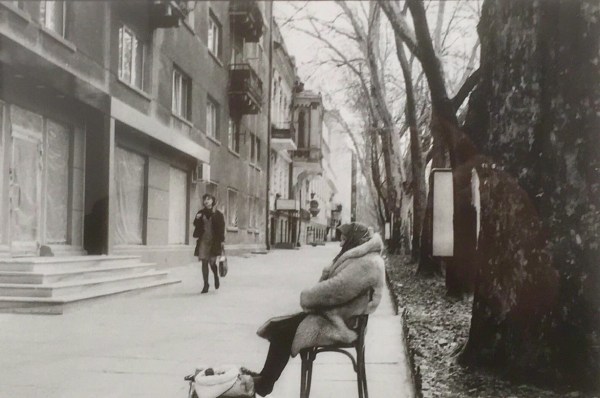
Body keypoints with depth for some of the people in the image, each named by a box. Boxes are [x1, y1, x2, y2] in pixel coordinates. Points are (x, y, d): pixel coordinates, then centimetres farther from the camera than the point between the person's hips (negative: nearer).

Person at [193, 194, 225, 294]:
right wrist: (197, 219, -11)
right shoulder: (200, 213, 9)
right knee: (204, 262, -1)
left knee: (212, 262, -2)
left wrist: (222, 240, -7)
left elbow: (221, 228, -2)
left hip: (214, 240, -3)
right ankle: (206, 284, 8)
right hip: (203, 240, 3)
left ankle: (216, 277, 31)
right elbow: (196, 225, 11)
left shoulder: (218, 214, -1)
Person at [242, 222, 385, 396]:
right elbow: (331, 283, 14)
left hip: (340, 323, -10)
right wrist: (310, 296, -5)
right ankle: (266, 377, 9)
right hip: (329, 312, 10)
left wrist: (307, 296, -10)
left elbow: (335, 290, -25)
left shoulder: (367, 263, -19)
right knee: (277, 326, 2)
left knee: (282, 333, -13)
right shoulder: (358, 258, 16)